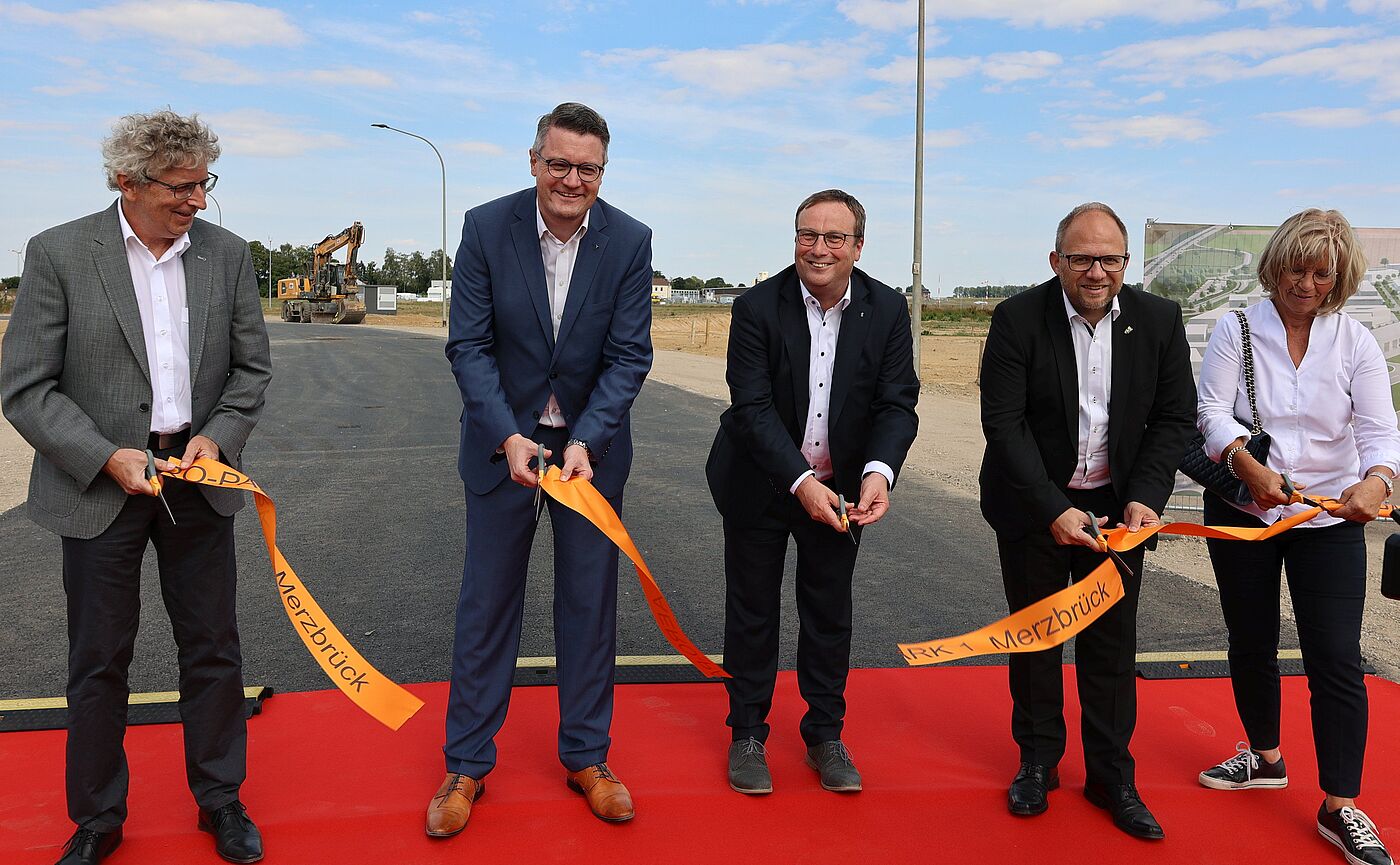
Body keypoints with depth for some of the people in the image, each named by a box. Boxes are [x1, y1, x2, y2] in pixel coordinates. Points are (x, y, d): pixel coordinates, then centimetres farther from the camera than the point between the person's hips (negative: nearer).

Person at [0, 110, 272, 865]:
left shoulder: (227, 254, 1)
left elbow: (252, 367, 7)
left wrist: (218, 436, -9)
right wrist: (106, 457, -18)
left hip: (197, 480, 3)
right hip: (100, 484, -2)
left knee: (213, 651, 11)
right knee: (98, 661, 10)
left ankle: (220, 800, 30)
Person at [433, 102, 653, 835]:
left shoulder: (630, 241, -9)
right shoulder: (486, 227, -10)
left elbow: (629, 356, -10)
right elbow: (469, 344, -11)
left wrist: (585, 440, -24)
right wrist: (509, 436, -24)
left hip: (592, 443, 1)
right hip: (503, 439, 0)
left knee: (590, 603, 9)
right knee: (486, 602, 7)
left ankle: (586, 756, 26)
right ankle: (467, 764, 22)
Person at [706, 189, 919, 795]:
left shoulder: (887, 310, -10)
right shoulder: (757, 307, -17)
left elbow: (897, 403, -12)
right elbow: (753, 406, -22)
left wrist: (878, 472, -31)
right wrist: (801, 483, -33)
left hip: (841, 488, 2)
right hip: (760, 485, -2)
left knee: (830, 613, 13)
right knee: (752, 610, 10)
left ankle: (825, 734, 31)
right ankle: (747, 734, 28)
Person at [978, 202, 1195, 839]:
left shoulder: (1159, 320, -7)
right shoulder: (1018, 319, -16)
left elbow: (1174, 417, -2)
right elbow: (1004, 423, -19)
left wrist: (1144, 498, -15)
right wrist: (1054, 510, -26)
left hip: (1117, 502, 2)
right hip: (1034, 505, -2)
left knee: (1112, 639, 9)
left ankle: (1111, 775, 24)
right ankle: (1038, 760, 30)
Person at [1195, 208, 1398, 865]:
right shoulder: (1237, 330, -3)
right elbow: (1211, 410, -11)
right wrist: (1247, 464, -30)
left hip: (1328, 517, 0)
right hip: (1241, 511, 1)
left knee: (1336, 658, -4)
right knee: (1250, 643, 14)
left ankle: (1340, 806, 9)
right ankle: (1264, 757, 36)